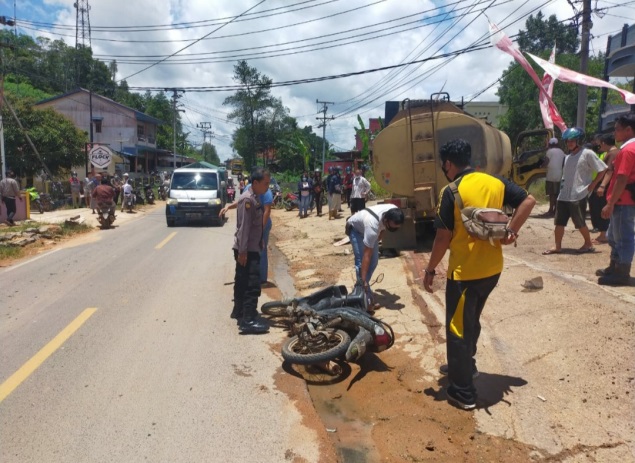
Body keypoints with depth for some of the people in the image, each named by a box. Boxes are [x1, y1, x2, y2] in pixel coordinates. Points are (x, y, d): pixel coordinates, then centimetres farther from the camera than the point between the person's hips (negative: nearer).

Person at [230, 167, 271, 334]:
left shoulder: (254, 198, 13)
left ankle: (239, 310, 33)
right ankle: (248, 321, -10)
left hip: (250, 248, 10)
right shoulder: (247, 200, -18)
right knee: (252, 284, -11)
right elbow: (243, 227, -22)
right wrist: (243, 251, -23)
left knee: (242, 282, 20)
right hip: (246, 250, -10)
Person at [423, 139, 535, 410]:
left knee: (457, 329, 5)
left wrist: (430, 269, -5)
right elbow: (528, 201, 5)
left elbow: (443, 237, -16)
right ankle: (464, 365, 44)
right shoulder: (495, 182, 3)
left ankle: (463, 392, 14)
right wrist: (511, 231, 3)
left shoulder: (451, 192, -16)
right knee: (471, 321, 26)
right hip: (492, 269, 7)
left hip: (464, 272, -7)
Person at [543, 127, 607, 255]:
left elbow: (602, 169, -8)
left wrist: (592, 185, -9)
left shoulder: (587, 154, -7)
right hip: (563, 195, 7)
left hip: (578, 195, -7)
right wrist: (563, 186, 10)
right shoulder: (568, 157, 14)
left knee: (579, 223, 2)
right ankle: (557, 247, 13)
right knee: (559, 222, 6)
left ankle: (588, 244, 21)